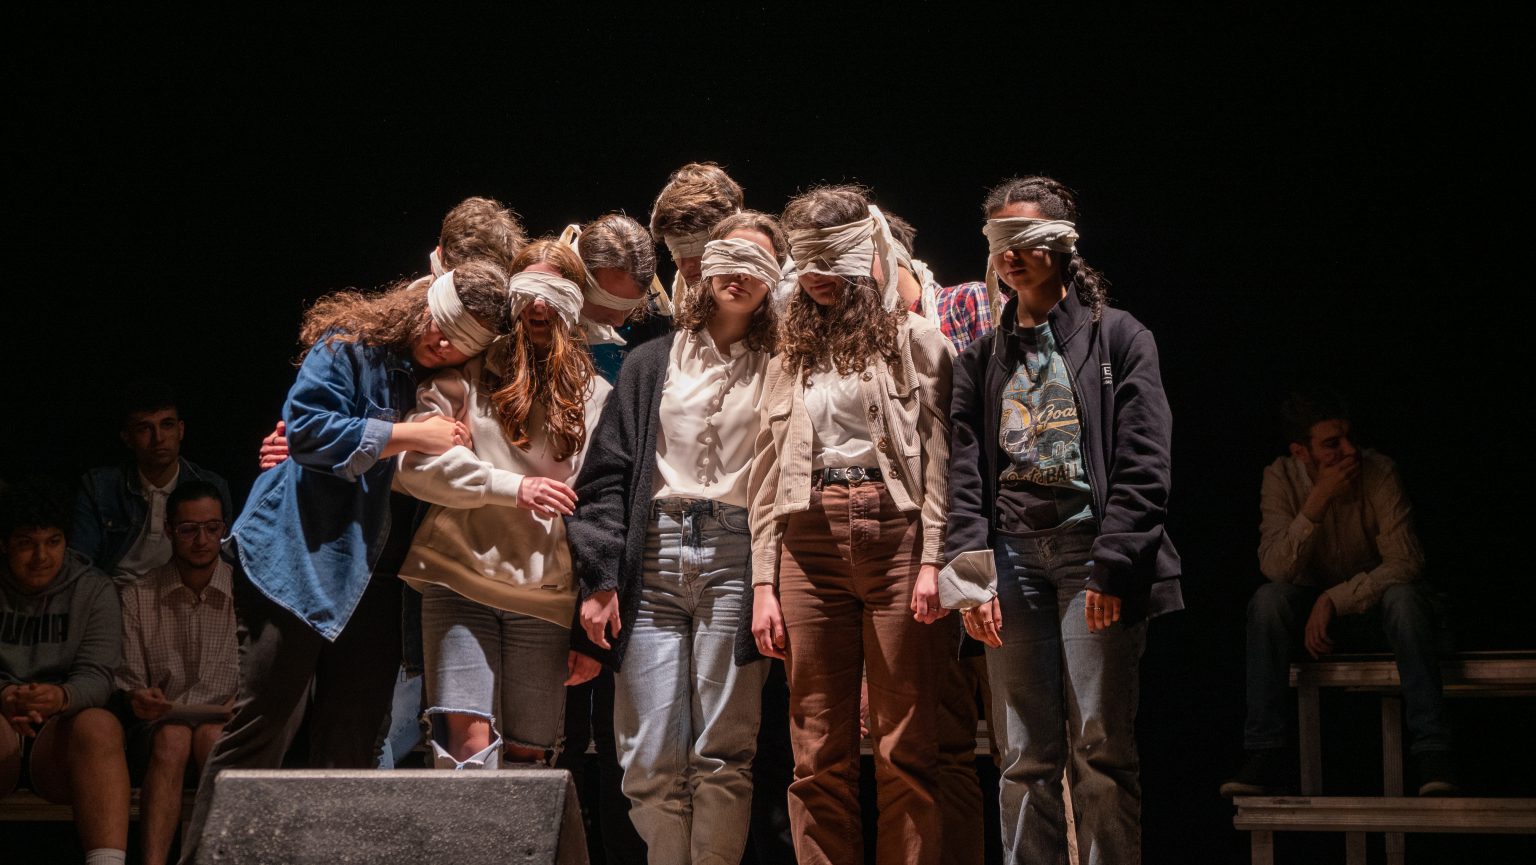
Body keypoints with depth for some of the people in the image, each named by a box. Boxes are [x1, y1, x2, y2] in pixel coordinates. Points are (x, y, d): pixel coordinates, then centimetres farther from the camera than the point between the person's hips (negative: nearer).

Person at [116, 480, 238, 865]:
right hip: (157, 728, 0)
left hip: (227, 728, 0)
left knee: (210, 735, -34)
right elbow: (128, 680, 8)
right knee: (173, 738, -34)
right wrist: (138, 697, -15)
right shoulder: (137, 596, 8)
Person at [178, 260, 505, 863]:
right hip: (301, 559, -6)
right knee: (264, 725, -7)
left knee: (351, 745, 6)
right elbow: (308, 428, -15)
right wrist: (408, 436, -17)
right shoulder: (351, 343, -5)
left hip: (371, 572, 6)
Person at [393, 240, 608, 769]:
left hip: (546, 598, 2)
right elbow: (414, 463, -2)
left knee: (529, 754, 2)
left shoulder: (595, 398, 12)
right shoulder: (468, 374, 10)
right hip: (461, 582, -1)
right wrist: (511, 486, -9)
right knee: (467, 736, -15)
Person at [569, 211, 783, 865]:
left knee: (722, 754, -4)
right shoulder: (652, 364, 16)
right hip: (652, 557, 2)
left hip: (735, 557, -1)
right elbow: (610, 473, 10)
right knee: (650, 760, -2)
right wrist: (599, 577, -1)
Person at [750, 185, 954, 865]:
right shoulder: (791, 357, 19)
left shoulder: (917, 339, 7)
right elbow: (767, 478, 16)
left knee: (905, 750, -3)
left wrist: (933, 561, -11)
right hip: (809, 546, 4)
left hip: (896, 537, -4)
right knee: (819, 754, 3)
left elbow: (939, 457, -1)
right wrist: (763, 584, 7)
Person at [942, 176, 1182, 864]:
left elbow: (1143, 465, -3)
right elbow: (965, 471, 9)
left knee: (1102, 748, -5)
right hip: (1011, 554, 4)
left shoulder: (1118, 337, 5)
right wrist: (971, 573, -3)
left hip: (1090, 548, -3)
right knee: (1026, 755, 3)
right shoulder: (983, 356, 16)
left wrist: (1112, 565, -12)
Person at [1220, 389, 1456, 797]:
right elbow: (1275, 567, -24)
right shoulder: (1282, 477, -12)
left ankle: (1433, 755, -34)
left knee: (1405, 595, -35)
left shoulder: (1378, 471, -17)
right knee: (1267, 600, -28)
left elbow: (1405, 561, -23)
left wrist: (1335, 599, -30)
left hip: (1375, 605, -1)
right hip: (1315, 609, 2)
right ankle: (1267, 754, -27)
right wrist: (1319, 500, -33)